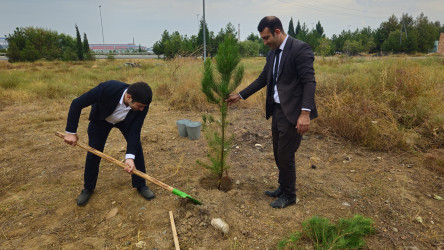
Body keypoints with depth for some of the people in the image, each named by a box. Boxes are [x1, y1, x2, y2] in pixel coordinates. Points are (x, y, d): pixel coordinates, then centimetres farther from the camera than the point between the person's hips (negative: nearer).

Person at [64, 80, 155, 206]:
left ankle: (140, 185, 11)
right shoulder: (107, 88, -43)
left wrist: (130, 157, -41)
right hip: (101, 119, -1)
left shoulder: (142, 106, -35)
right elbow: (77, 104, -30)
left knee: (136, 148, -8)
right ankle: (88, 188, 25)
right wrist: (71, 132, -26)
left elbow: (134, 131, -30)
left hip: (125, 121, 1)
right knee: (93, 153, 1)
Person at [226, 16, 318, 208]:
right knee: (278, 154, 17)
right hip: (277, 110, 8)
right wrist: (240, 95, 18)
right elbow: (263, 79, 20)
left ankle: (289, 196, 22)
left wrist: (305, 112, -27)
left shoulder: (300, 49, -13)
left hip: (292, 113, -8)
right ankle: (283, 188, 37)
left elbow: (309, 82, -18)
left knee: (285, 156, 1)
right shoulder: (272, 53, 13)